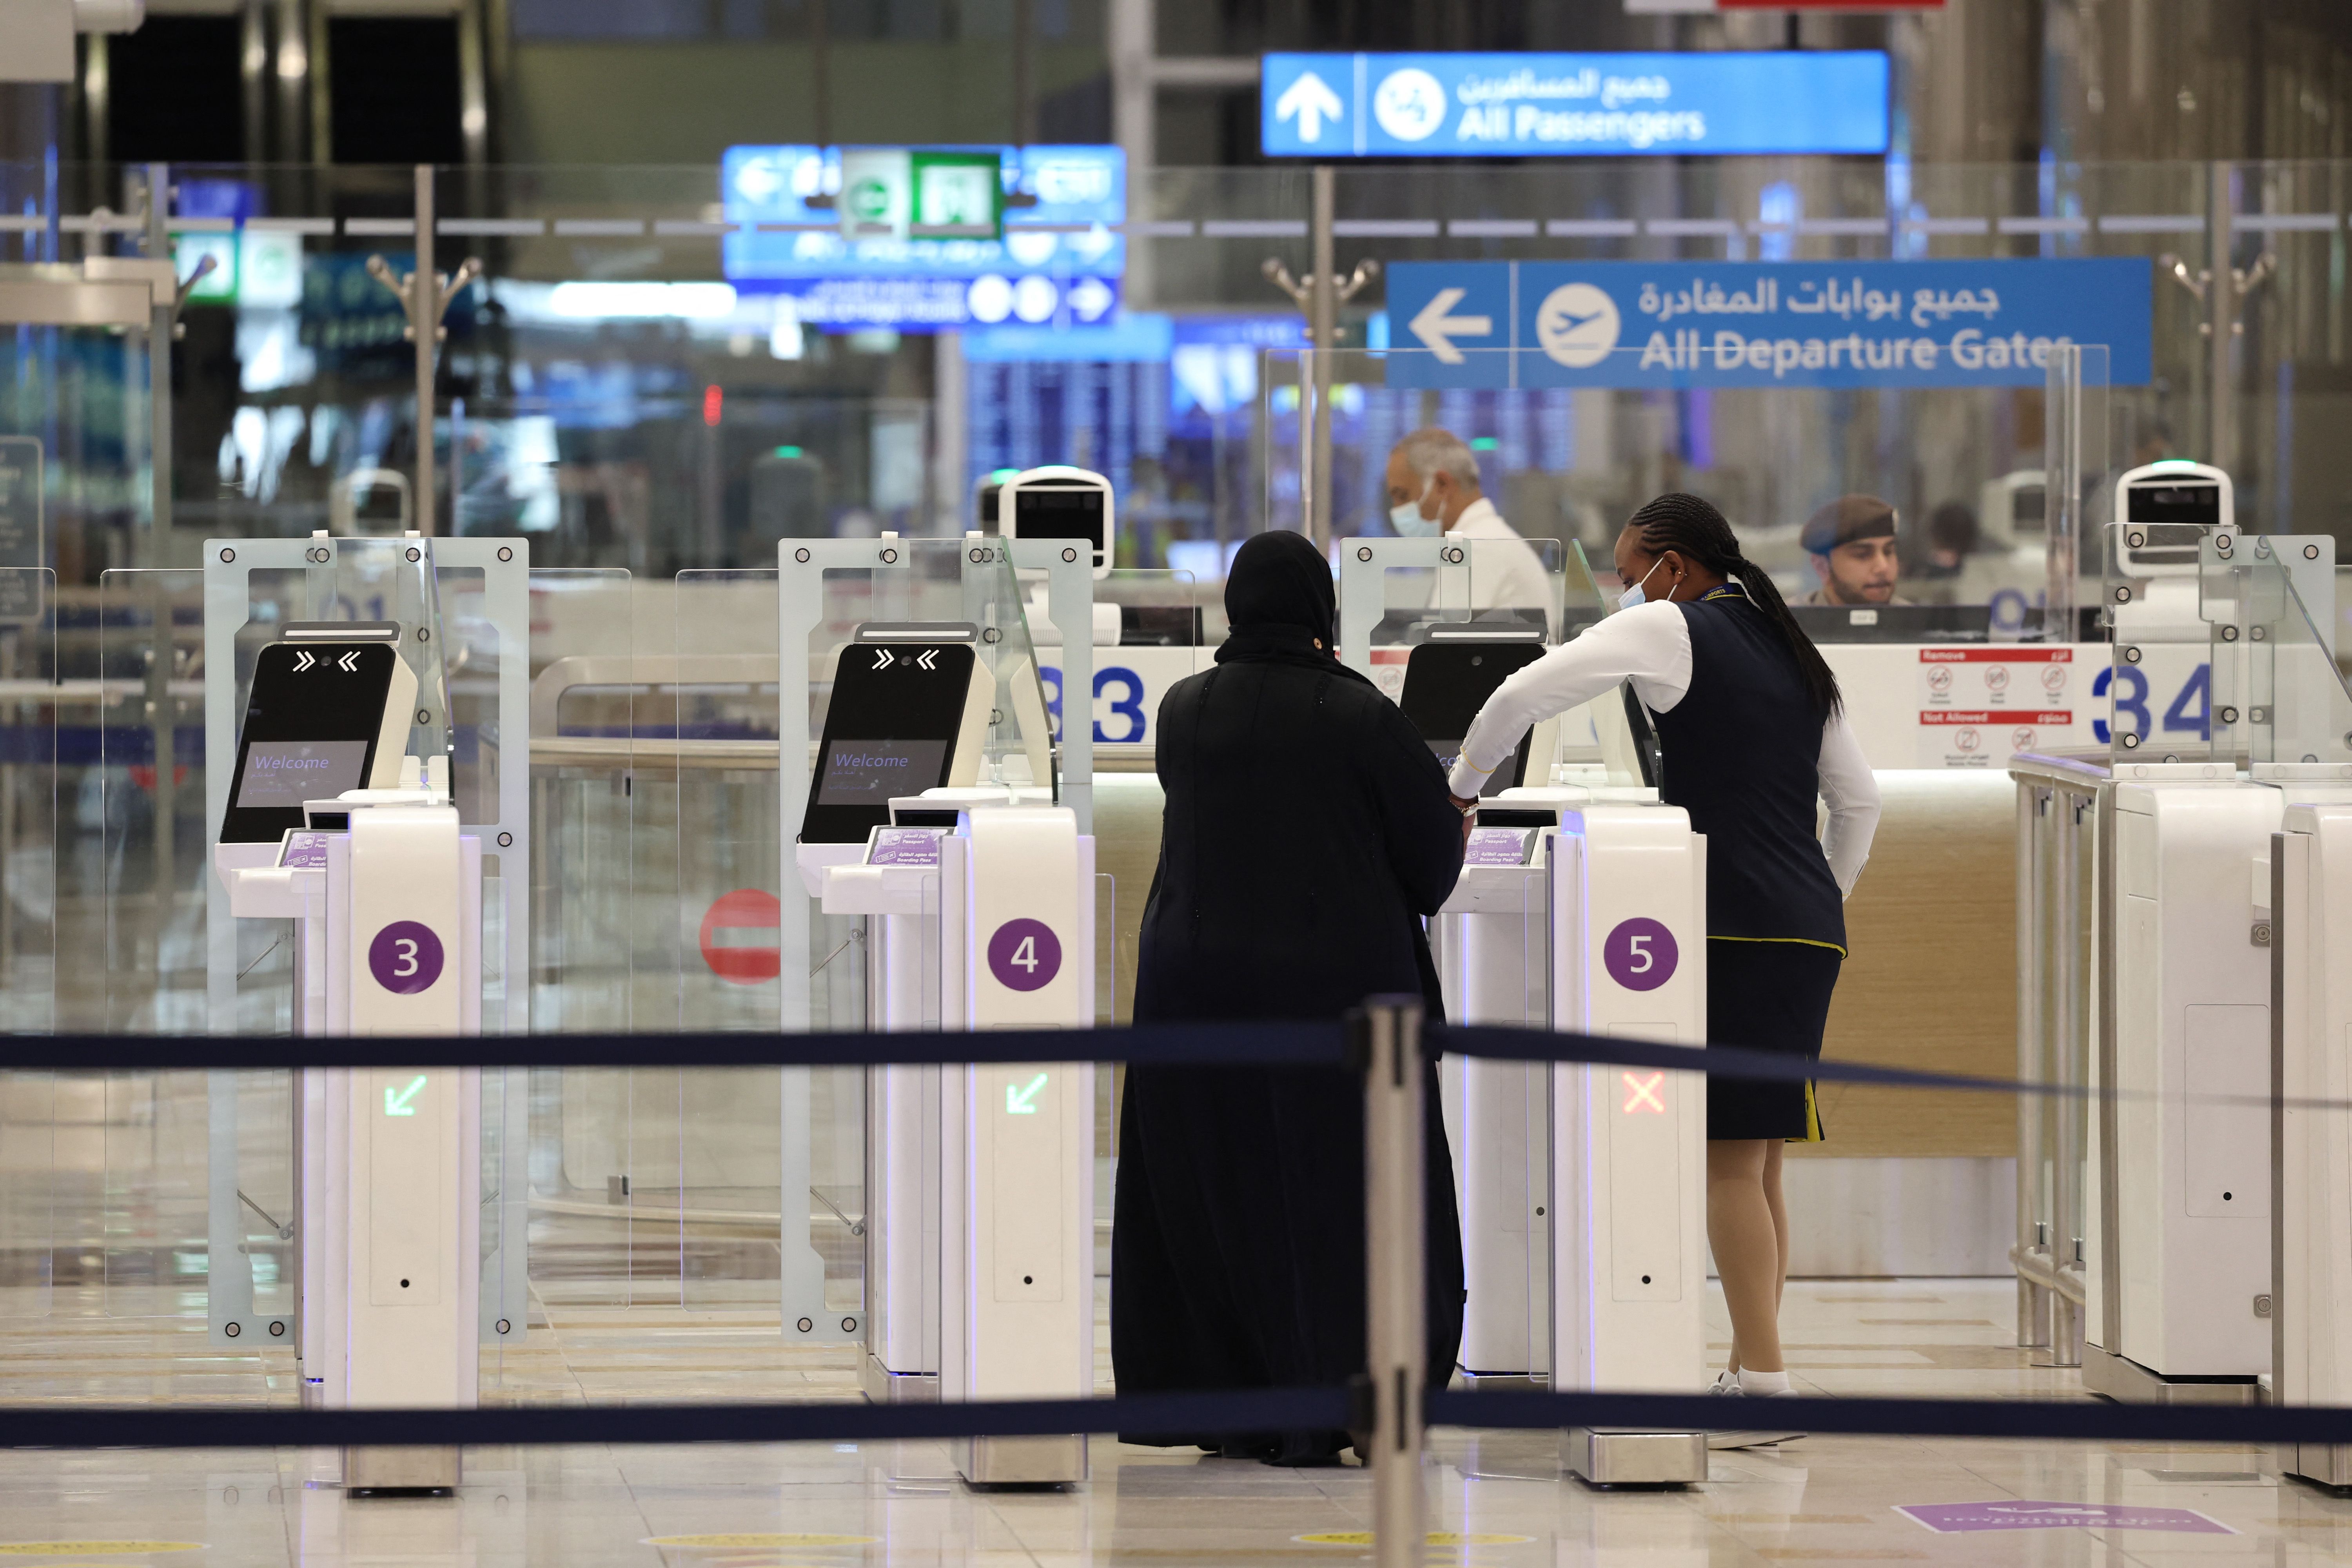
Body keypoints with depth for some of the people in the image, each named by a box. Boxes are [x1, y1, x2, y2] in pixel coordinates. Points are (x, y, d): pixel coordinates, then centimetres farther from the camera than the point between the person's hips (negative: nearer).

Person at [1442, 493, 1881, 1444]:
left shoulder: (1669, 630, -2)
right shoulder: (1791, 655, 21)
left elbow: (1524, 694, -7)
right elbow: (1860, 801, 24)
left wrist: (1461, 790, 7)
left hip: (1735, 929, -8)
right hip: (1809, 931, 8)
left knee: (1731, 1158, -8)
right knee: (1755, 1159, 11)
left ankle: (1764, 1387, -12)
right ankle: (1751, 1373, 13)